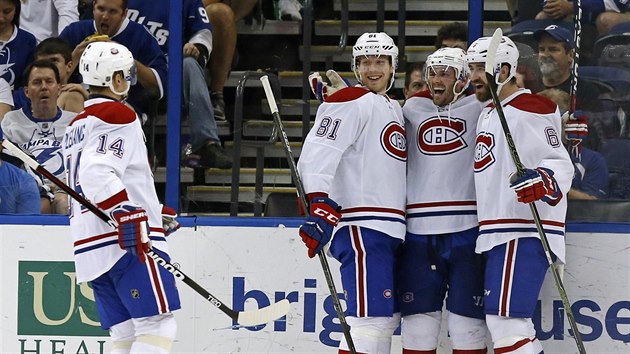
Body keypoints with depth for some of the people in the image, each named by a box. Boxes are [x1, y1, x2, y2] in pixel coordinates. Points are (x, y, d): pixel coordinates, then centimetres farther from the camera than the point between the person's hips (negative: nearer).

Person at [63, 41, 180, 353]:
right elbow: (97, 171, -20)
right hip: (129, 244, -9)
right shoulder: (118, 115, -5)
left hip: (91, 250, 9)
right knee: (158, 325, -12)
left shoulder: (76, 127, 25)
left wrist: (155, 212, 34)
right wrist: (127, 214, -28)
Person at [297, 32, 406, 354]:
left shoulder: (393, 109, 22)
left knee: (388, 317, 10)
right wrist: (320, 203, -29)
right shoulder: (352, 102, -6)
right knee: (372, 316, -17)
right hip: (360, 227, -9)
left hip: (389, 230, 9)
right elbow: (317, 153, -18)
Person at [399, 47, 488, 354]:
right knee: (418, 317, 6)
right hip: (418, 231, 3)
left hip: (467, 228, -3)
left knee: (467, 318, 1)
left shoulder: (479, 108, 3)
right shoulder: (412, 108, 14)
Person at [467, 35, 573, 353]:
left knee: (505, 319, -18)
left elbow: (560, 163, -18)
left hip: (524, 234, -10)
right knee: (505, 321, 9)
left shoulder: (532, 108, -10)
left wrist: (543, 182, -37)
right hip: (496, 235, 10)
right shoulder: (488, 113, 19)